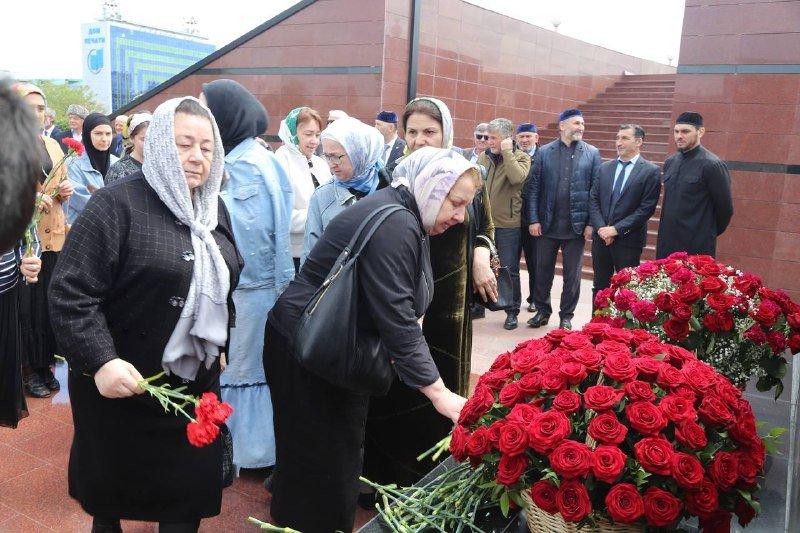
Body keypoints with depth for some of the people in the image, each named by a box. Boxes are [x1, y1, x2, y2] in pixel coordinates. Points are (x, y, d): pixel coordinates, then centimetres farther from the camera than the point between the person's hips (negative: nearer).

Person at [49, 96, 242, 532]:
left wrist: (221, 346, 17)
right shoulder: (116, 205, -16)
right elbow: (70, 292, -21)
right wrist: (101, 361, -30)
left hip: (196, 383, 5)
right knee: (112, 489, 17)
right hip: (120, 386, -5)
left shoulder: (213, 208, 6)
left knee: (190, 490, 15)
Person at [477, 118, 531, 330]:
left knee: (510, 270, 3)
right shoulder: (484, 157, 7)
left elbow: (517, 178, -27)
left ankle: (512, 311, 16)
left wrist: (507, 152, -20)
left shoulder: (521, 157, -6)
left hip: (508, 224, -4)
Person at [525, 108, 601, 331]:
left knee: (572, 275, 8)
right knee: (543, 271, 11)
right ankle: (542, 311, 27)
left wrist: (592, 223, -7)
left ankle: (566, 316, 22)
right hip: (547, 224, 1)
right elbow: (532, 187, 0)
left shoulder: (592, 153, 1)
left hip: (577, 226, 0)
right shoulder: (544, 152, 2)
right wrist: (533, 219, -6)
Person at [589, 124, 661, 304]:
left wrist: (616, 229, -15)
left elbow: (646, 208, -11)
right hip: (601, 237, 5)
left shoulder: (651, 171, -5)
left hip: (628, 240, -4)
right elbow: (593, 200, 7)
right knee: (600, 286, 12)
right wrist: (601, 228, -8)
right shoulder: (605, 168, 10)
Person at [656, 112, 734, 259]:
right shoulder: (670, 162, 10)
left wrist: (709, 233, 6)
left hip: (697, 247, -6)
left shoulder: (712, 165, -11)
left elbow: (725, 208, -6)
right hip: (666, 243, 6)